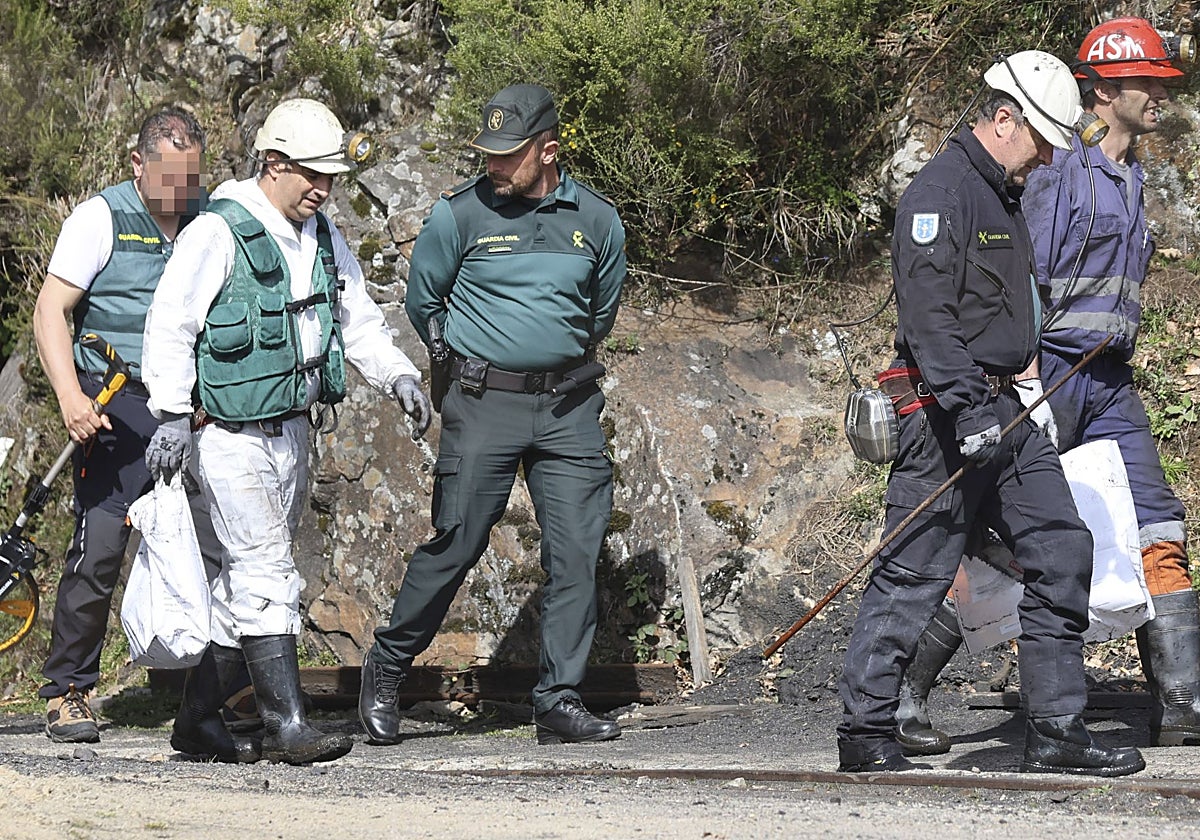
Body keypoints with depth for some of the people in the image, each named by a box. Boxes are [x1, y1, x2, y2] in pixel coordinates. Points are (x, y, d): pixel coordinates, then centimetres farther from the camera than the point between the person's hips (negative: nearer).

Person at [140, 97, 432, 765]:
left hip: (291, 428, 8)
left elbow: (359, 319, 18)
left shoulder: (323, 239, 10)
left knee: (252, 572, 12)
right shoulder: (218, 234, -13)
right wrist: (174, 415, -18)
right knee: (266, 572, -13)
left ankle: (202, 705, 24)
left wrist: (397, 374, 2)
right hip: (230, 431, -8)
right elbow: (170, 325, -13)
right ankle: (287, 723, -15)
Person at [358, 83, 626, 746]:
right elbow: (423, 302, 10)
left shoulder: (596, 220, 4)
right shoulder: (460, 214, -5)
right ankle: (384, 671, 16)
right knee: (455, 544, -2)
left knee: (577, 553, -2)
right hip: (483, 403, -3)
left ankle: (559, 701, 5)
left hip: (568, 407, 3)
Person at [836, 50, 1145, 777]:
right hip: (950, 415, -10)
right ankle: (866, 736, 4)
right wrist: (967, 410, -27)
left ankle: (1057, 732, 7)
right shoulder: (941, 192, -13)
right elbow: (928, 317, -21)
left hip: (1006, 411, 10)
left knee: (1062, 552, 4)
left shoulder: (1005, 197, 18)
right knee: (913, 576, -4)